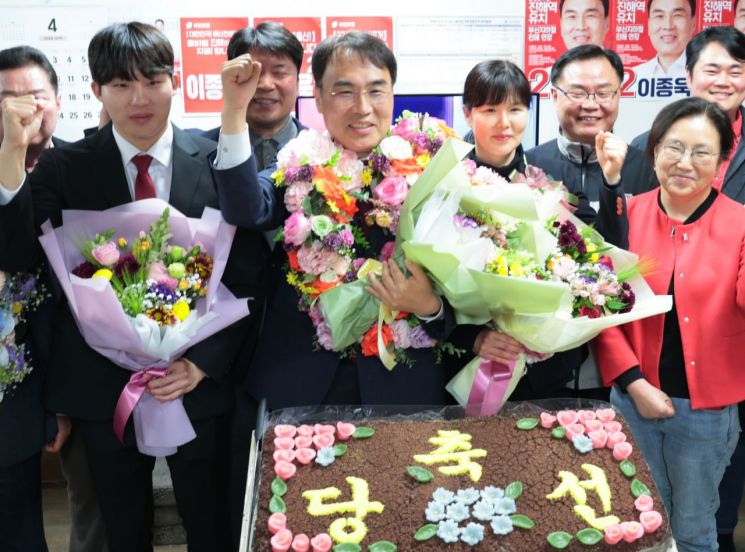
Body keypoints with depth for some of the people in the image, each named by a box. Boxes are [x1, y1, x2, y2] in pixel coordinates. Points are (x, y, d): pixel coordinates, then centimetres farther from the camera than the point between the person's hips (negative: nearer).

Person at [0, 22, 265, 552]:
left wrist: (204, 362, -11)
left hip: (199, 379, 0)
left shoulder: (214, 162, -5)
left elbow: (246, 275, -4)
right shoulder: (66, 167, -3)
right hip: (102, 385, 1)